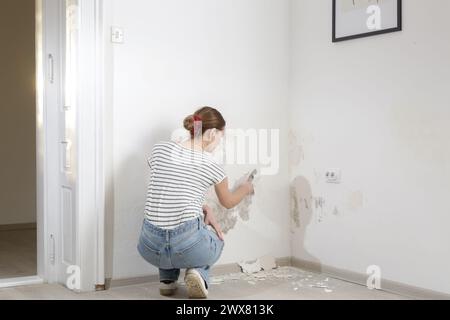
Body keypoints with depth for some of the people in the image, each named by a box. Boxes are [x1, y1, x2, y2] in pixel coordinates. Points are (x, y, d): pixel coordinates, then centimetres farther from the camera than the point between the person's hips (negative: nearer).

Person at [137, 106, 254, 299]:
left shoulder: (160, 149, 5)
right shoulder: (213, 166, -1)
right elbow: (228, 202, 20)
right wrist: (246, 188, 40)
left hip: (150, 248, 3)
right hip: (188, 248, -2)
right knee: (216, 240, 34)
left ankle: (168, 278, 22)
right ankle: (198, 272, 3)